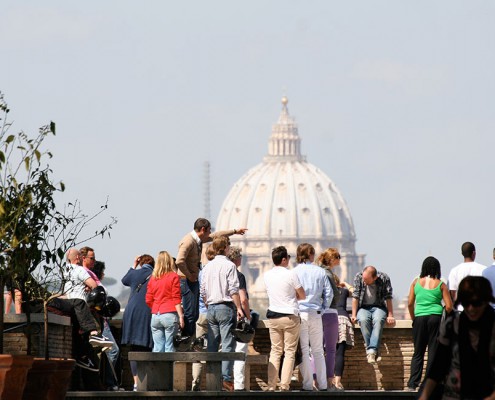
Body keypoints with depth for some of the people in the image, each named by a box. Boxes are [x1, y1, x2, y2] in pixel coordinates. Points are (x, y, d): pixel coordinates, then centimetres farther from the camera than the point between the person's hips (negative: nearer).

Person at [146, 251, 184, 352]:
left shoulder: (153, 278, 10)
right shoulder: (173, 276, -2)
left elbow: (148, 300, 11)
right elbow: (176, 299, -6)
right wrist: (181, 315, -6)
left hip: (155, 316, 4)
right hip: (170, 315, -4)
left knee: (157, 347, 4)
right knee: (169, 347, -4)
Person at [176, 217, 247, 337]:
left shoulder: (199, 240, 13)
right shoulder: (188, 241, -17)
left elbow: (216, 235, 30)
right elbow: (179, 261, -28)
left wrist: (235, 231, 38)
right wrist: (189, 276, -17)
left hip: (194, 281, 10)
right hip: (187, 281, -10)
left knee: (195, 314, 11)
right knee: (189, 314, -11)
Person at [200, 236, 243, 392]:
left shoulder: (208, 266, 11)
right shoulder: (229, 265, -8)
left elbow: (203, 291, 13)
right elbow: (233, 290, -12)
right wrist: (238, 308, -8)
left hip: (211, 308, 6)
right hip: (226, 307, -6)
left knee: (212, 344, 8)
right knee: (228, 344, -8)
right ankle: (226, 377, -17)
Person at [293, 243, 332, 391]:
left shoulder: (294, 272, -4)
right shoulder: (320, 272, 1)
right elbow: (329, 293, 2)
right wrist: (323, 309, 12)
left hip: (299, 313, -2)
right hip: (316, 314, 2)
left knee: (303, 350, 1)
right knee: (318, 351, 11)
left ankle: (307, 384, -2)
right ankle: (322, 384, 10)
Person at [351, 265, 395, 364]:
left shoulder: (384, 278, -8)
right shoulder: (358, 277, -6)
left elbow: (388, 298, -6)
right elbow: (355, 297, -3)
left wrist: (390, 315, -12)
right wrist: (354, 315, -9)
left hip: (379, 308, -1)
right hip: (363, 308, 1)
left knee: (378, 320, -36)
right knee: (363, 320, -36)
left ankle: (371, 351, -44)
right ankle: (374, 351, -35)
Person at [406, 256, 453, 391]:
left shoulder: (416, 282, 4)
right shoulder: (440, 284, 0)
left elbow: (410, 303, 4)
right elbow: (449, 307, -2)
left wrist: (413, 318, 17)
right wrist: (443, 315, 17)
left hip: (420, 318, 1)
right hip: (436, 317, -1)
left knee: (418, 353, 9)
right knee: (433, 352, 3)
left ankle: (413, 383, 2)